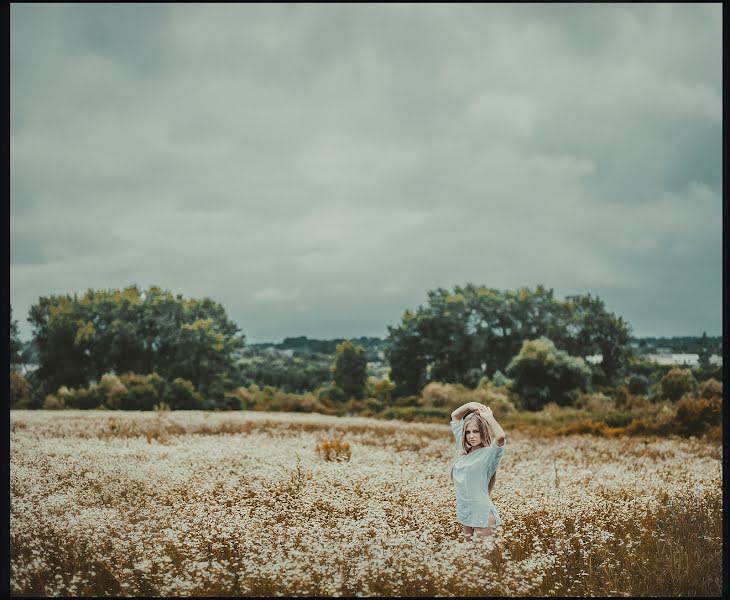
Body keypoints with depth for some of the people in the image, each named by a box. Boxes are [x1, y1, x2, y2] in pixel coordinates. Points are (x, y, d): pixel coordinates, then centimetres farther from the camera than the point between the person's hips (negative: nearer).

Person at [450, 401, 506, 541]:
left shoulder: (489, 453, -12)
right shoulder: (464, 450, 7)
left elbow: (500, 437, -36)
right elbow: (455, 416, 17)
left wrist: (489, 417, -21)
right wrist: (470, 406, 1)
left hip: (482, 514, -7)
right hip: (464, 512, 7)